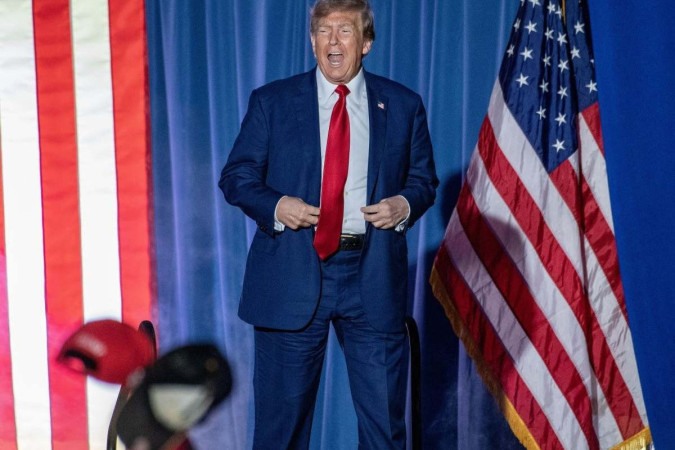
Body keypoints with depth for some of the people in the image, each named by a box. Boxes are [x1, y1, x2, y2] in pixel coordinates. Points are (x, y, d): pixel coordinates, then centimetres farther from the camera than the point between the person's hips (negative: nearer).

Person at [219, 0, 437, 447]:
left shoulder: (403, 105, 8)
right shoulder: (272, 101, 4)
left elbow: (424, 178, 14)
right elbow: (236, 176, 5)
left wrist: (406, 205, -8)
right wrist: (275, 206, -14)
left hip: (374, 277, 1)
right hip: (293, 275, -1)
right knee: (282, 414, 8)